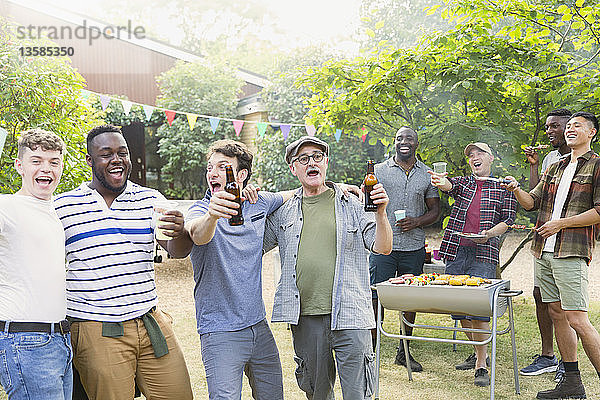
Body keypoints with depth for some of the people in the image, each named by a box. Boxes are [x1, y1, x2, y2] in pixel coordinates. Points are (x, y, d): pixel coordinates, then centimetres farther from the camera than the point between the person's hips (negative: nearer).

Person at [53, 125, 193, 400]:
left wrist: (180, 232, -26)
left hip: (150, 323, 3)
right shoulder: (62, 207, 1)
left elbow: (174, 249, -3)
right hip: (95, 333, -2)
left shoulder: (150, 200, 6)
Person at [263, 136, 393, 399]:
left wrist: (380, 212, -17)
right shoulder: (283, 212, 10)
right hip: (304, 317, 3)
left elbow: (383, 248, 0)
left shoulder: (352, 205, 4)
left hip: (348, 316, -2)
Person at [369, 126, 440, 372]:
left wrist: (417, 222, -8)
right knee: (375, 298, -4)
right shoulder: (379, 171, 5)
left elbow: (434, 210, 12)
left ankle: (404, 352, 23)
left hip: (414, 248, 2)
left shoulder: (427, 174, 10)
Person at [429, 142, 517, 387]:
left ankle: (481, 366, -3)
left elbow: (508, 219, 7)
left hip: (484, 253, -4)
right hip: (455, 251, 4)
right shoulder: (463, 183, 17)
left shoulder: (503, 187, 11)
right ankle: (479, 352, 27)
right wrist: (441, 182, -31)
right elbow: (449, 185, -6)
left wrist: (490, 233, -12)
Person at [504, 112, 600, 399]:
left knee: (576, 319, -11)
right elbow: (532, 202, 18)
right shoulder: (555, 168, 20)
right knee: (556, 314, 9)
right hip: (543, 252, 7)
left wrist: (561, 223, -13)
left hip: (571, 253, -7)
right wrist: (516, 189, -1)